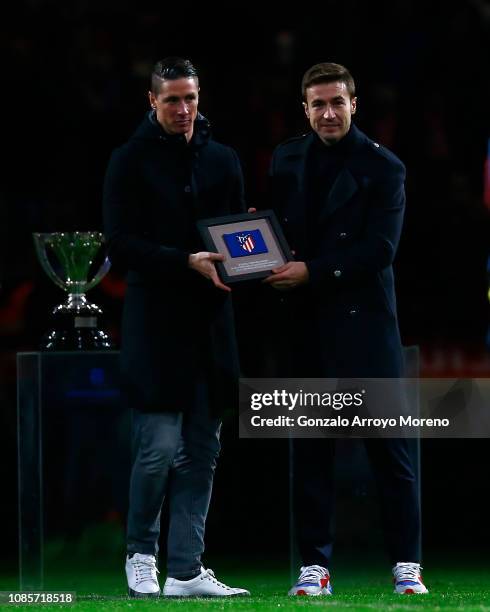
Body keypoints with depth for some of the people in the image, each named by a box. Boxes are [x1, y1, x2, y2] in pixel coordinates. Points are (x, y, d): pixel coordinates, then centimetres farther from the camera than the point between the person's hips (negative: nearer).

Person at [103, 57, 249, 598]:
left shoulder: (222, 160, 14)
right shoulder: (132, 160, -1)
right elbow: (120, 243, -8)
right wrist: (188, 262, -19)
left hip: (209, 322, 5)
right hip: (155, 322, -5)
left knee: (201, 451, 4)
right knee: (161, 447, -10)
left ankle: (186, 572, 7)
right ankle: (140, 553, 9)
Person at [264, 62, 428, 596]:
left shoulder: (383, 168, -2)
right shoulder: (286, 160, 12)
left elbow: (379, 248, -10)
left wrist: (312, 271, -16)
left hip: (363, 318, -4)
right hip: (303, 322, 4)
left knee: (388, 445, -2)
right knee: (309, 448, 4)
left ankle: (406, 565, 2)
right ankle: (314, 565, 8)